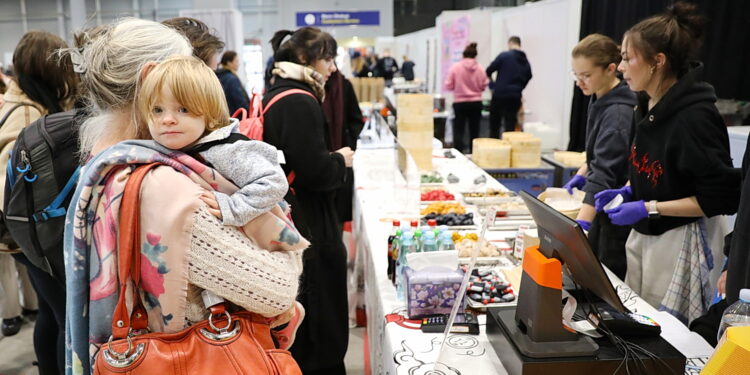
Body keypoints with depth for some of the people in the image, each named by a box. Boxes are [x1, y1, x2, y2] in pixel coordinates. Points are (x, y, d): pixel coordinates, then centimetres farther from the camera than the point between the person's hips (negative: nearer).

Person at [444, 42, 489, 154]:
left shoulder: (455, 67, -9)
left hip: (460, 103, -2)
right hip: (476, 103, 2)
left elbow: (448, 86, -5)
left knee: (458, 131, 0)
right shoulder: (480, 68, -5)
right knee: (474, 130, 12)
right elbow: (483, 86, 3)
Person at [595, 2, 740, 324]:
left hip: (681, 242, -8)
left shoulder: (695, 116, -21)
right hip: (643, 234, 8)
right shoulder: (646, 107, 3)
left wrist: (648, 208, -21)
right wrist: (627, 192, 3)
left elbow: (722, 198, -18)